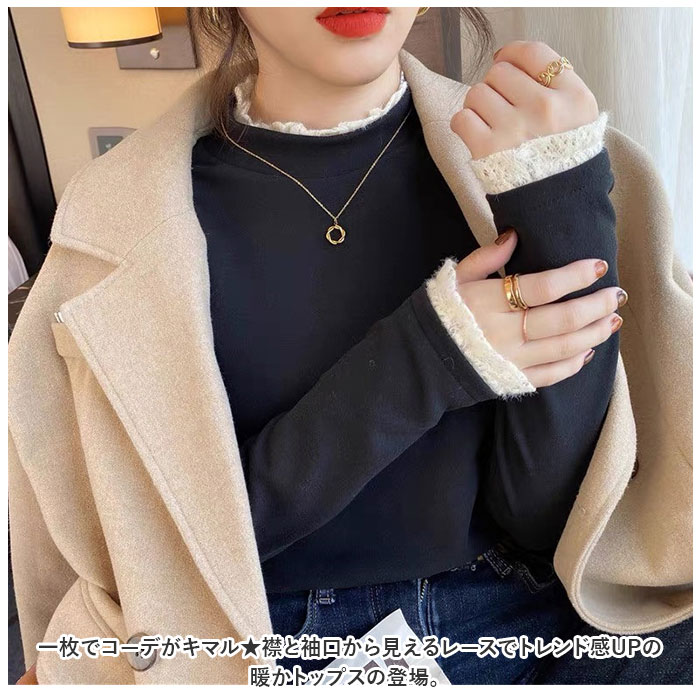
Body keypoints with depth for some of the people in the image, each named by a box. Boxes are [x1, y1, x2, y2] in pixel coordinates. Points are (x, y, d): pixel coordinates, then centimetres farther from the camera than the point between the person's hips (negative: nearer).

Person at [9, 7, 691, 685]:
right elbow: (178, 534, -11)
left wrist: (567, 214, -21)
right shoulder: (127, 215, -9)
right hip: (264, 648, 0)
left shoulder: (502, 155, -7)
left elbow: (553, 516, -10)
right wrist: (419, 363, -22)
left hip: (526, 631, 1)